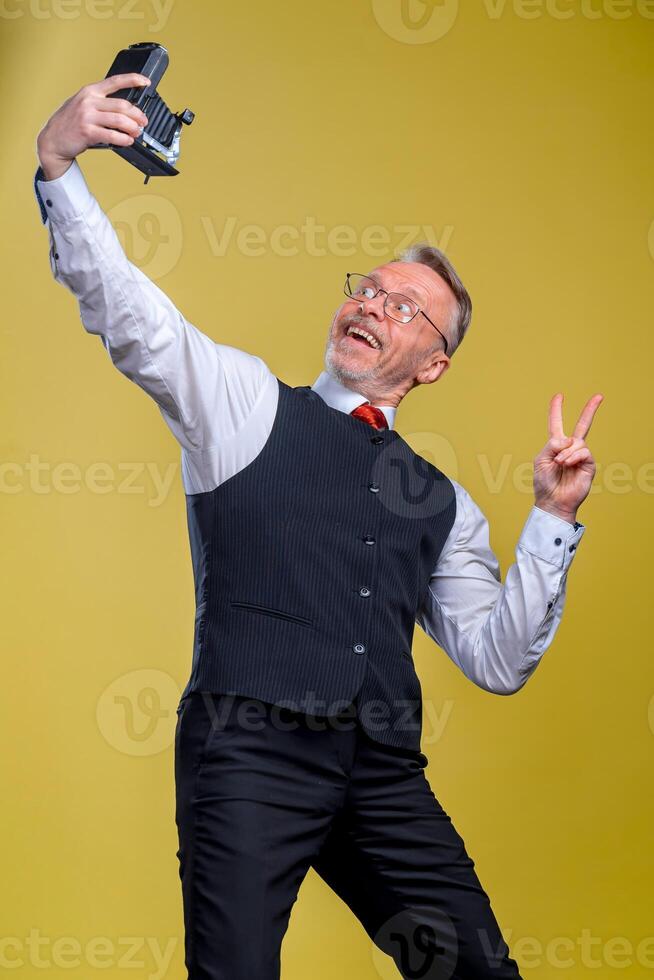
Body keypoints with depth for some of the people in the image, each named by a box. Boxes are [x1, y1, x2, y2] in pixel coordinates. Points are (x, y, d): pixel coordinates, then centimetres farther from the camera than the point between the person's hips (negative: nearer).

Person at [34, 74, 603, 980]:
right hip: (253, 745, -4)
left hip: (385, 771, 4)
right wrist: (59, 165, -18)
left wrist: (552, 518, 7)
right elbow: (126, 312, -4)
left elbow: (497, 663, 16)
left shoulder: (442, 504, 20)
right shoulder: (246, 402, 11)